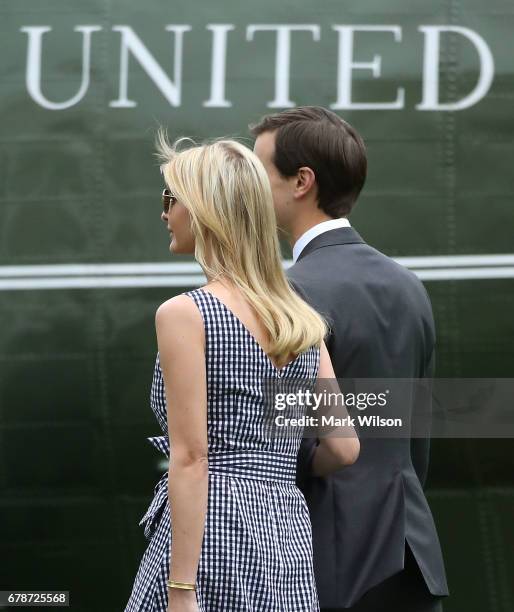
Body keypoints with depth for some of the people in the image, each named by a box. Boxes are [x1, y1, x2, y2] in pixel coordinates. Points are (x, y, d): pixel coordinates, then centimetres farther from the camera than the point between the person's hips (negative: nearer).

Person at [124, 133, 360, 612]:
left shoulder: (184, 314, -7)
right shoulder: (302, 319, 13)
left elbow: (191, 456, -13)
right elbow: (344, 448, 11)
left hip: (213, 524, -7)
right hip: (289, 531, 7)